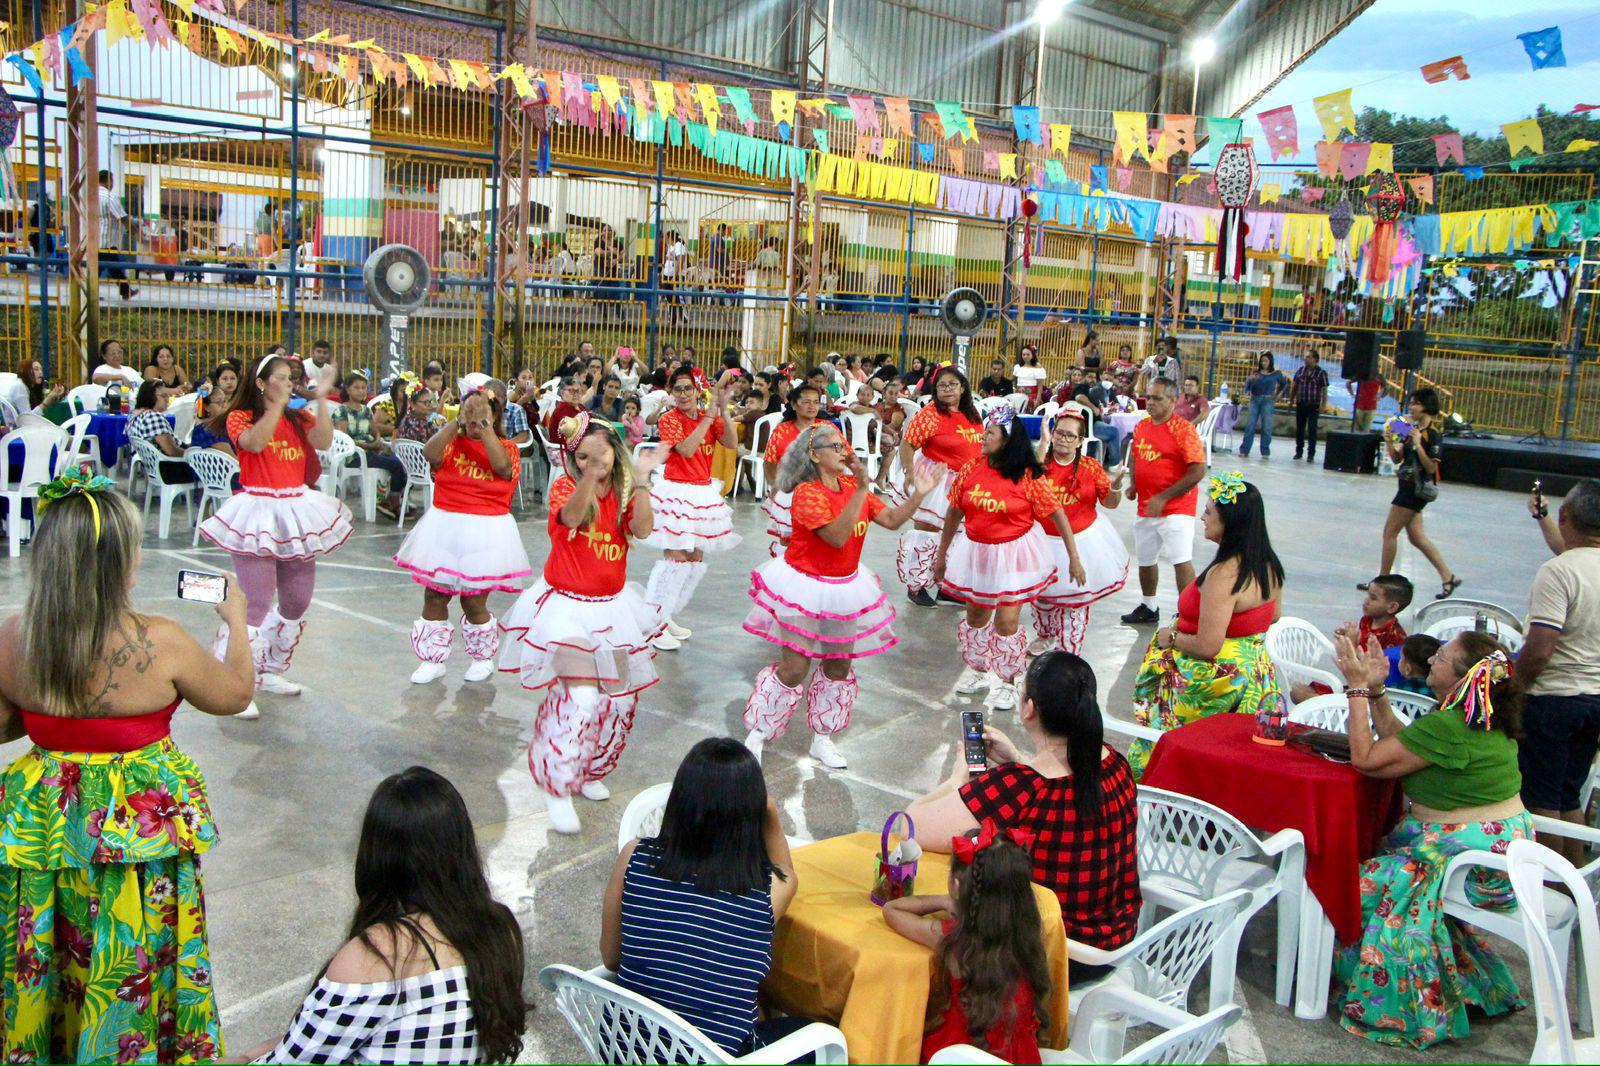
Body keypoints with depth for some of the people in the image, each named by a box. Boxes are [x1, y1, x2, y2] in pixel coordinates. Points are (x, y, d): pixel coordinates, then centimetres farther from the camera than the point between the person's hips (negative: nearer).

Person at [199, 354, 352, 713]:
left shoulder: (300, 418, 9)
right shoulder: (240, 417, -2)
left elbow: (323, 442, -10)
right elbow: (254, 442, -24)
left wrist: (321, 399, -13)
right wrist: (277, 403, -23)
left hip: (296, 512, 6)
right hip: (258, 513, -6)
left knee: (297, 602, 13)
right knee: (256, 604, -12)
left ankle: (271, 671, 30)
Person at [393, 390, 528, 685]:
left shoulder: (506, 448, 3)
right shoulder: (452, 442, 7)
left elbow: (502, 465, -21)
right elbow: (430, 454, -15)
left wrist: (484, 424, -20)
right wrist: (457, 421, -17)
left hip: (484, 532, -3)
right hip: (444, 528, 3)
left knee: (474, 602, 2)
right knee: (434, 596, 6)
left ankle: (483, 658, 25)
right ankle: (433, 660, 21)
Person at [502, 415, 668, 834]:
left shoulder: (624, 493, 2)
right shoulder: (566, 486, -9)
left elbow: (642, 529, -18)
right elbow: (571, 516, -34)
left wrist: (640, 482, -30)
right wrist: (590, 475, -50)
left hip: (613, 604, 5)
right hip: (567, 605, -5)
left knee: (620, 696, 10)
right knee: (582, 696, -17)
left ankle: (588, 771, 32)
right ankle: (557, 788, -3)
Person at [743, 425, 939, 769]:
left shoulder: (851, 485, 1)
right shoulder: (807, 493, -21)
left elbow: (891, 519, 1)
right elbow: (837, 536, -34)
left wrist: (918, 494, -13)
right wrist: (862, 489, -38)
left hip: (845, 586, 7)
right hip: (805, 588, -7)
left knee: (839, 666, 13)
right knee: (793, 669, -4)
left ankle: (822, 738, 30)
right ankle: (756, 735, 16)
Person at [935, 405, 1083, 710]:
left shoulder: (1029, 477, -16)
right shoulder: (971, 470, -6)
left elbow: (1057, 515, -10)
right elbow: (954, 513, 4)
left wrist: (1074, 557, -11)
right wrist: (942, 555, 10)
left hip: (1014, 551, -4)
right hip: (976, 550, 4)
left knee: (1007, 621, -1)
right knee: (976, 615, 18)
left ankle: (1006, 681, 21)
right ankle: (977, 669, 41)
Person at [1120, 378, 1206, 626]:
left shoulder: (1183, 430, -15)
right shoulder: (1141, 426, 7)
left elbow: (1198, 471, -18)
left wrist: (1163, 498, -20)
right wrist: (1133, 483, 4)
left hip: (1176, 507, -7)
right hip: (1145, 507, 8)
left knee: (1181, 561, -14)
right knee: (1145, 559, 18)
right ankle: (1148, 608, 36)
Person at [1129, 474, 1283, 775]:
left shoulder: (1223, 575, -27)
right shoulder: (1269, 565, 1)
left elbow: (1206, 646, -27)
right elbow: (1273, 618, 15)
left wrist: (1171, 637, -11)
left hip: (1218, 683, -9)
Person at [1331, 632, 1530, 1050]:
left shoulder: (1449, 728, -25)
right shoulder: (1482, 718, 7)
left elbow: (1366, 758, -18)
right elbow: (1399, 742, 14)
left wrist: (1358, 687, -13)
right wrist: (1375, 691, 8)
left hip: (1477, 861, -10)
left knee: (1364, 884, -8)